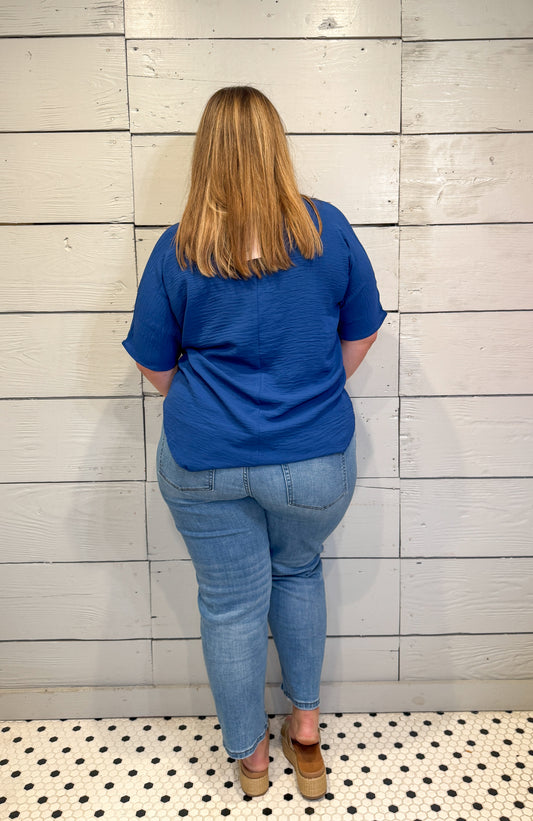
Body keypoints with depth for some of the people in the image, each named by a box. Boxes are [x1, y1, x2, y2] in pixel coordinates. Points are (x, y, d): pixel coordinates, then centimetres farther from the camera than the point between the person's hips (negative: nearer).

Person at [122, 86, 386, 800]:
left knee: (231, 605, 16)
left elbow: (155, 368, 1)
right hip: (316, 459, 1)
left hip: (205, 464, 0)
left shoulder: (178, 249, -7)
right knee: (298, 572, 27)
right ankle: (306, 725, 38)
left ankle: (250, 755, 38)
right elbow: (360, 337, 4)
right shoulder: (327, 228, -5)